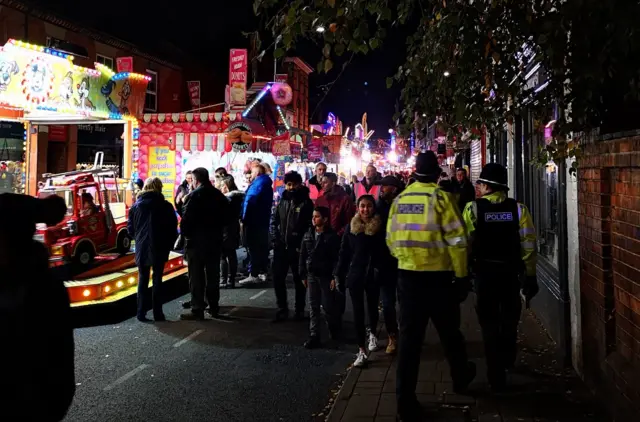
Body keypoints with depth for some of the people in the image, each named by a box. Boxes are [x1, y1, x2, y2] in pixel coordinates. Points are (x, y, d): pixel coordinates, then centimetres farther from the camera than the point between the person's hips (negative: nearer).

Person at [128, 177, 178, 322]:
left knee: (143, 279, 10)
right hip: (160, 248, -1)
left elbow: (130, 228, 4)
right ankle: (158, 313, 6)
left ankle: (141, 313, 9)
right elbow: (173, 228, -3)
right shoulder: (166, 206, -4)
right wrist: (169, 244, 10)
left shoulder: (136, 205, 2)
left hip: (142, 248, 2)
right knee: (157, 279, 5)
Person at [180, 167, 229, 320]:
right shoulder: (219, 195, 9)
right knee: (213, 274, 13)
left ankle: (197, 309, 1)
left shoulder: (195, 195, -13)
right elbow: (225, 216, 14)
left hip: (197, 240, -6)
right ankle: (214, 306, 20)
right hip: (215, 240, 6)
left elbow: (186, 218, -17)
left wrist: (185, 233, -3)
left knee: (196, 276, -1)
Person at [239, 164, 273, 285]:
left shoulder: (257, 184, -12)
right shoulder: (266, 184, 16)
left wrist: (244, 219, -15)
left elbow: (250, 201, -19)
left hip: (253, 220, -9)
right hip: (263, 220, 9)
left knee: (254, 247, -7)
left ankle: (254, 275, -7)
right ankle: (262, 273, 18)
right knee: (262, 246, 12)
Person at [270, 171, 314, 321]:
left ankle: (299, 309, 19)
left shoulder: (306, 202, -3)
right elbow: (274, 221, 14)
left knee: (299, 280, 7)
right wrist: (275, 237, 0)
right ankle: (282, 308, 18)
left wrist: (303, 243, -14)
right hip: (281, 247, 4)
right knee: (278, 278, 5)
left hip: (298, 248, -4)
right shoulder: (282, 202, 11)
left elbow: (311, 224, -8)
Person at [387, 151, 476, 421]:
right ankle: (461, 378, 43)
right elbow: (456, 241, -11)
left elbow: (391, 239, 9)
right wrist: (462, 276, -3)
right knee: (449, 332, 19)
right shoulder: (440, 197, -8)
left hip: (407, 275, 3)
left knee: (409, 337, 8)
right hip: (438, 277, -3)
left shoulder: (399, 199, 4)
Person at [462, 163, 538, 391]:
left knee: (490, 323, 10)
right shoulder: (518, 208, -4)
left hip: (484, 272, -2)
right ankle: (507, 361, 46)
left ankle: (496, 377, 15)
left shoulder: (473, 208, -9)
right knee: (510, 319, 24)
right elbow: (528, 245, -7)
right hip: (511, 272, 3)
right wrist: (530, 276, 0)